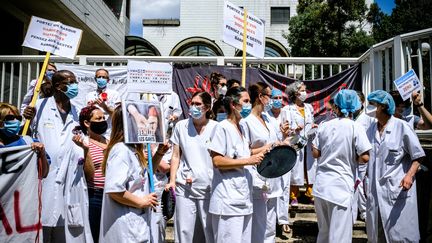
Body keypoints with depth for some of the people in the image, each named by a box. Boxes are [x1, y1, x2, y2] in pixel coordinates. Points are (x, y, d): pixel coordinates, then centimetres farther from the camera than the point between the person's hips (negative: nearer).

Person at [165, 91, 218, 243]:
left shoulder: (216, 128, -1)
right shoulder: (181, 126, 5)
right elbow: (176, 156, 8)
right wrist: (172, 180, 1)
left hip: (208, 186, -1)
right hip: (184, 187, 1)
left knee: (210, 229, 3)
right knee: (184, 230, 5)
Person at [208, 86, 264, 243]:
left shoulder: (241, 128, 16)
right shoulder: (222, 127, -10)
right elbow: (217, 161, -17)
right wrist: (248, 161, -16)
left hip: (243, 197, 8)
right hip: (228, 199, -8)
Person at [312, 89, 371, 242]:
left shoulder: (324, 126, 4)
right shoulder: (356, 128, -7)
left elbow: (315, 153, 6)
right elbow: (365, 158, -14)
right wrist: (354, 158, 6)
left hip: (320, 185, 5)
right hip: (341, 188, -4)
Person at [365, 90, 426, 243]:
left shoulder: (401, 127, -7)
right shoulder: (371, 130, 10)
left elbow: (418, 156, -4)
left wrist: (410, 175, -19)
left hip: (398, 190, -6)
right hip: (375, 190, 6)